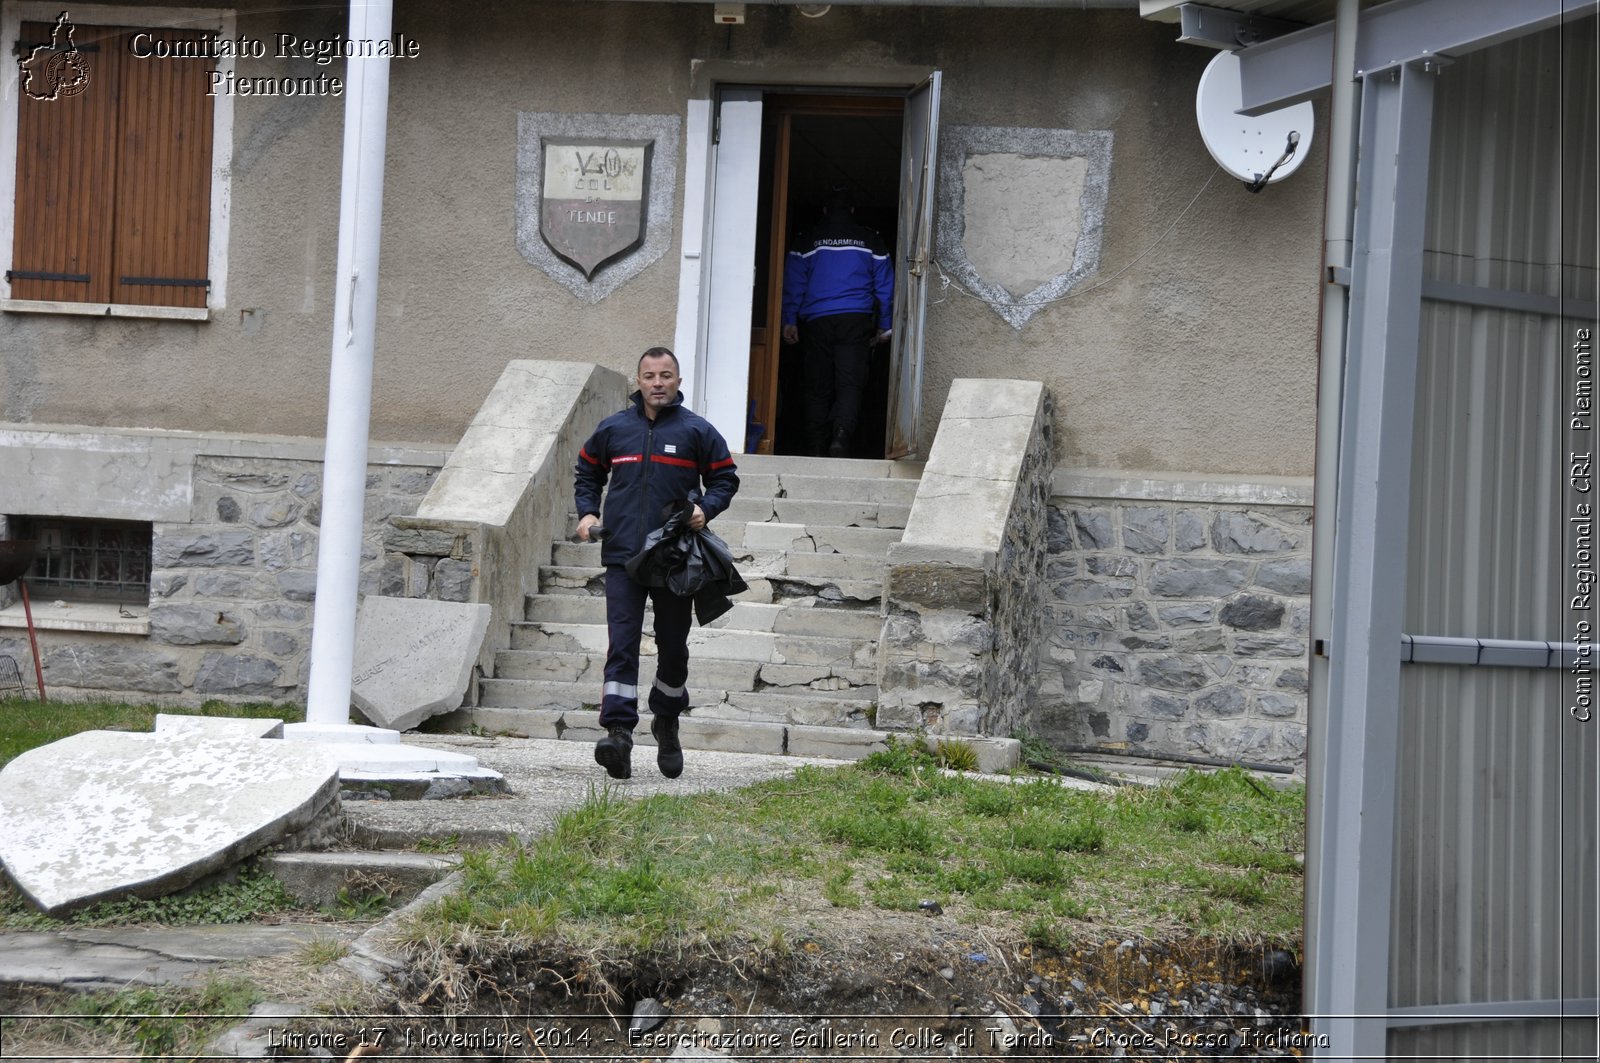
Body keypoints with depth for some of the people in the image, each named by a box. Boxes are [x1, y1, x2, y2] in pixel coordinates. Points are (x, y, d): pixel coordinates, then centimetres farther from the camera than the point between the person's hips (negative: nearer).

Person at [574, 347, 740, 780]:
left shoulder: (697, 431, 2)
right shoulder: (612, 429, 8)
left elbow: (725, 478, 9)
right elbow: (588, 474, 22)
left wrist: (705, 508, -9)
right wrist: (588, 512, 6)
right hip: (623, 555, 0)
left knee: (673, 647, 12)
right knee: (622, 645, -11)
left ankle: (666, 722, 33)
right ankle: (618, 733, -17)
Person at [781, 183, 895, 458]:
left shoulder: (808, 241, 8)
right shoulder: (871, 241, 9)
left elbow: (794, 283, 5)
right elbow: (885, 286, 10)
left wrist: (789, 321, 7)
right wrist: (883, 325, 15)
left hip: (816, 322, 1)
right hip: (856, 320, -1)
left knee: (818, 388, 6)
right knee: (850, 384, -6)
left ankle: (818, 447, 2)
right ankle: (841, 436, -28)